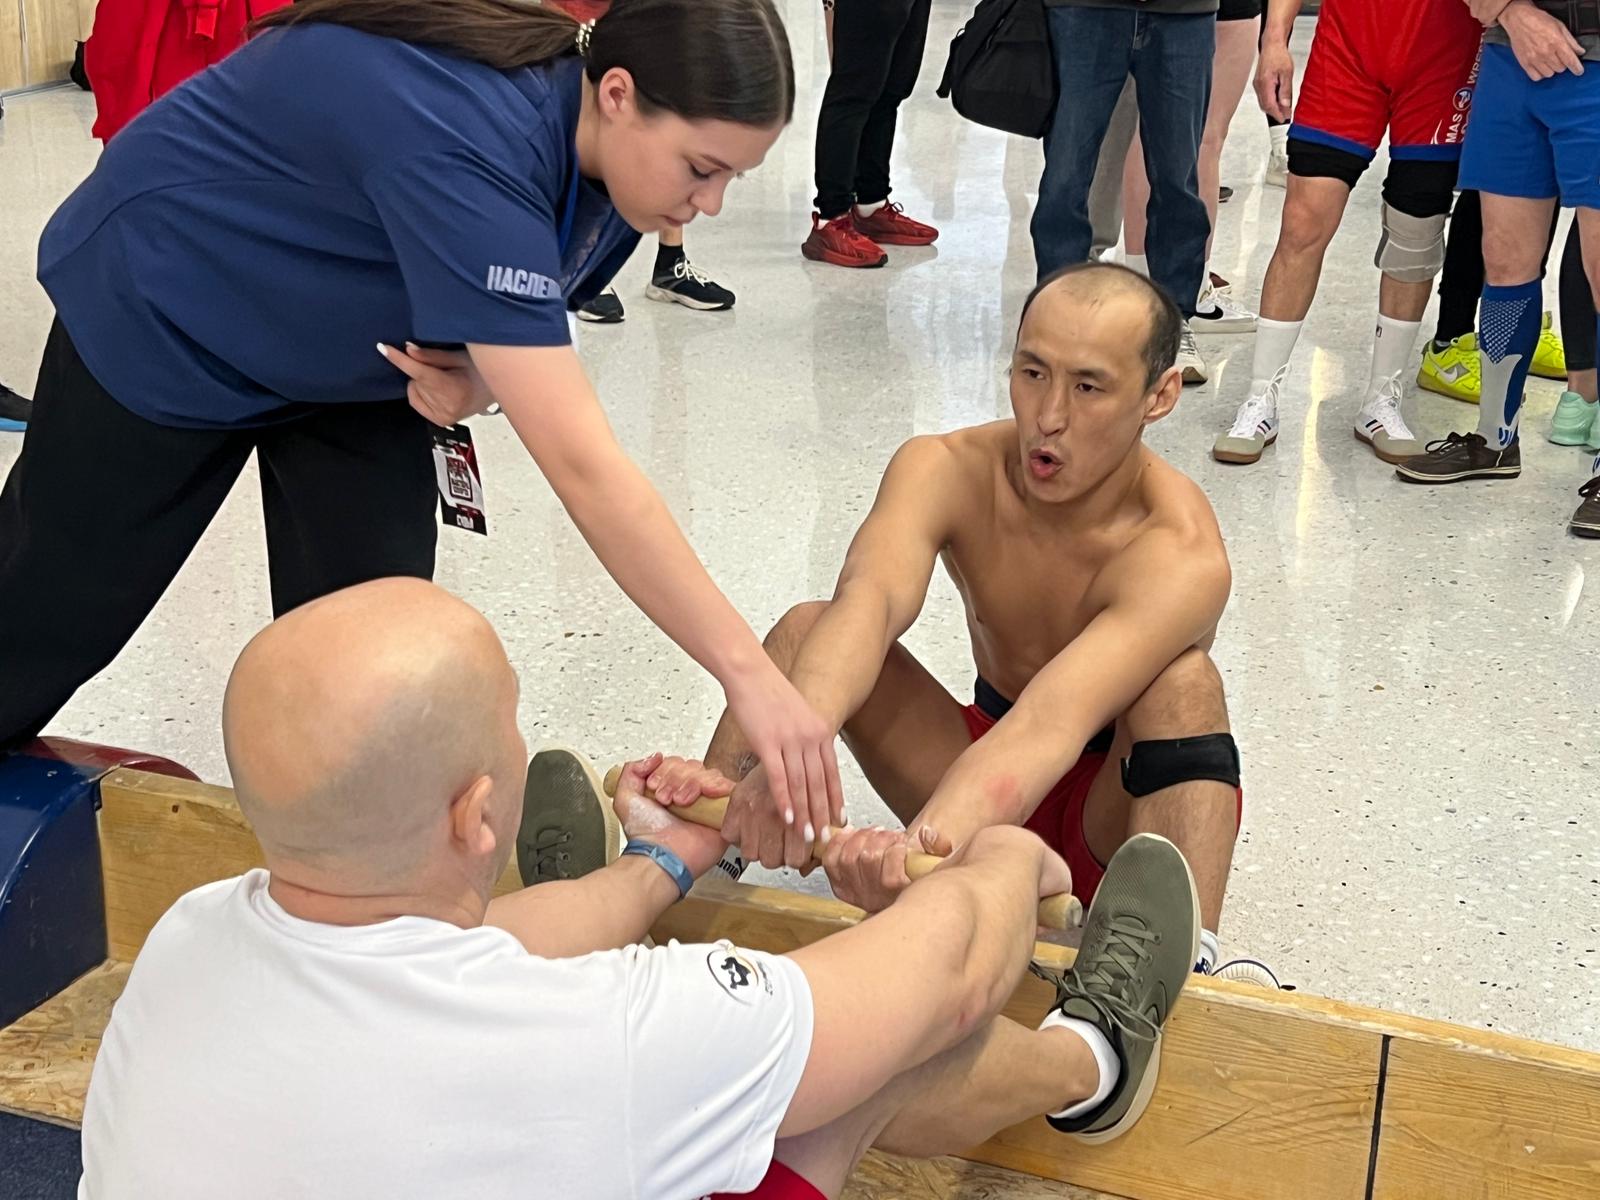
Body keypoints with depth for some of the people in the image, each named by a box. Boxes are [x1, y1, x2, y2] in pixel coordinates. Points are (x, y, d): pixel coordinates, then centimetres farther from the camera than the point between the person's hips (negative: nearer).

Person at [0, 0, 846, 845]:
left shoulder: (605, 146, -17)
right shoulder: (469, 142, -42)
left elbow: (516, 327, 2)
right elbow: (582, 464, -46)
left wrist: (476, 380, -23)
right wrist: (747, 672, -46)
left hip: (344, 357, 6)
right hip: (163, 321, -6)